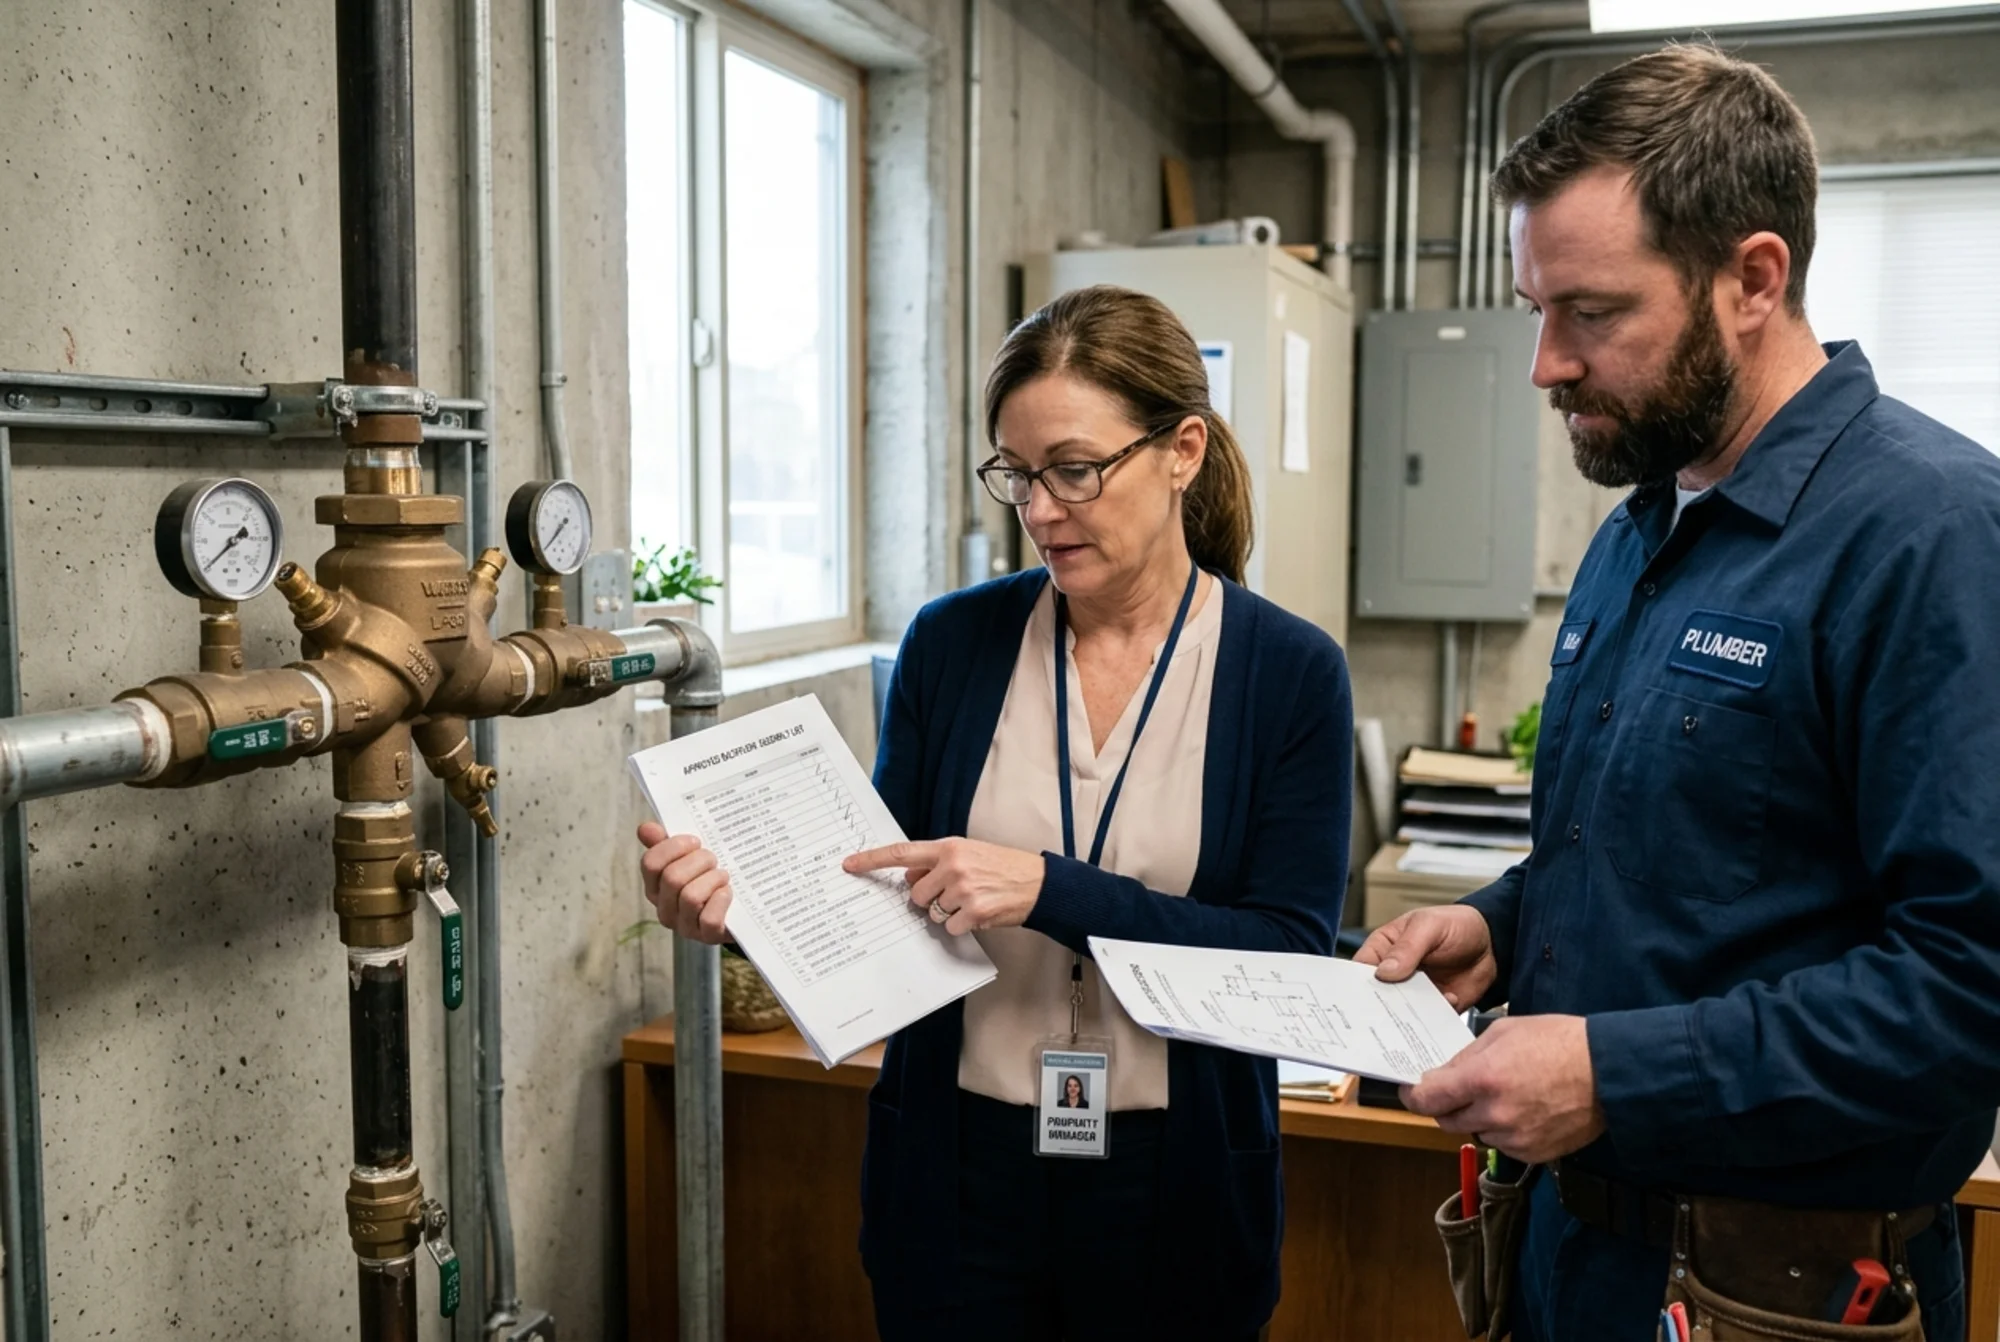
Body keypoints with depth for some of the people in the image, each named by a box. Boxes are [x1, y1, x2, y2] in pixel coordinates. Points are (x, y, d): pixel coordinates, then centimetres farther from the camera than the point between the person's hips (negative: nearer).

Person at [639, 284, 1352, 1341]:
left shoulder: (1289, 672, -9)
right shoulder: (953, 643, -3)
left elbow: (1289, 954, -15)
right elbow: (891, 896, 2)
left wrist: (1046, 889, -25)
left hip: (1175, 1185, -1)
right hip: (958, 1168, 2)